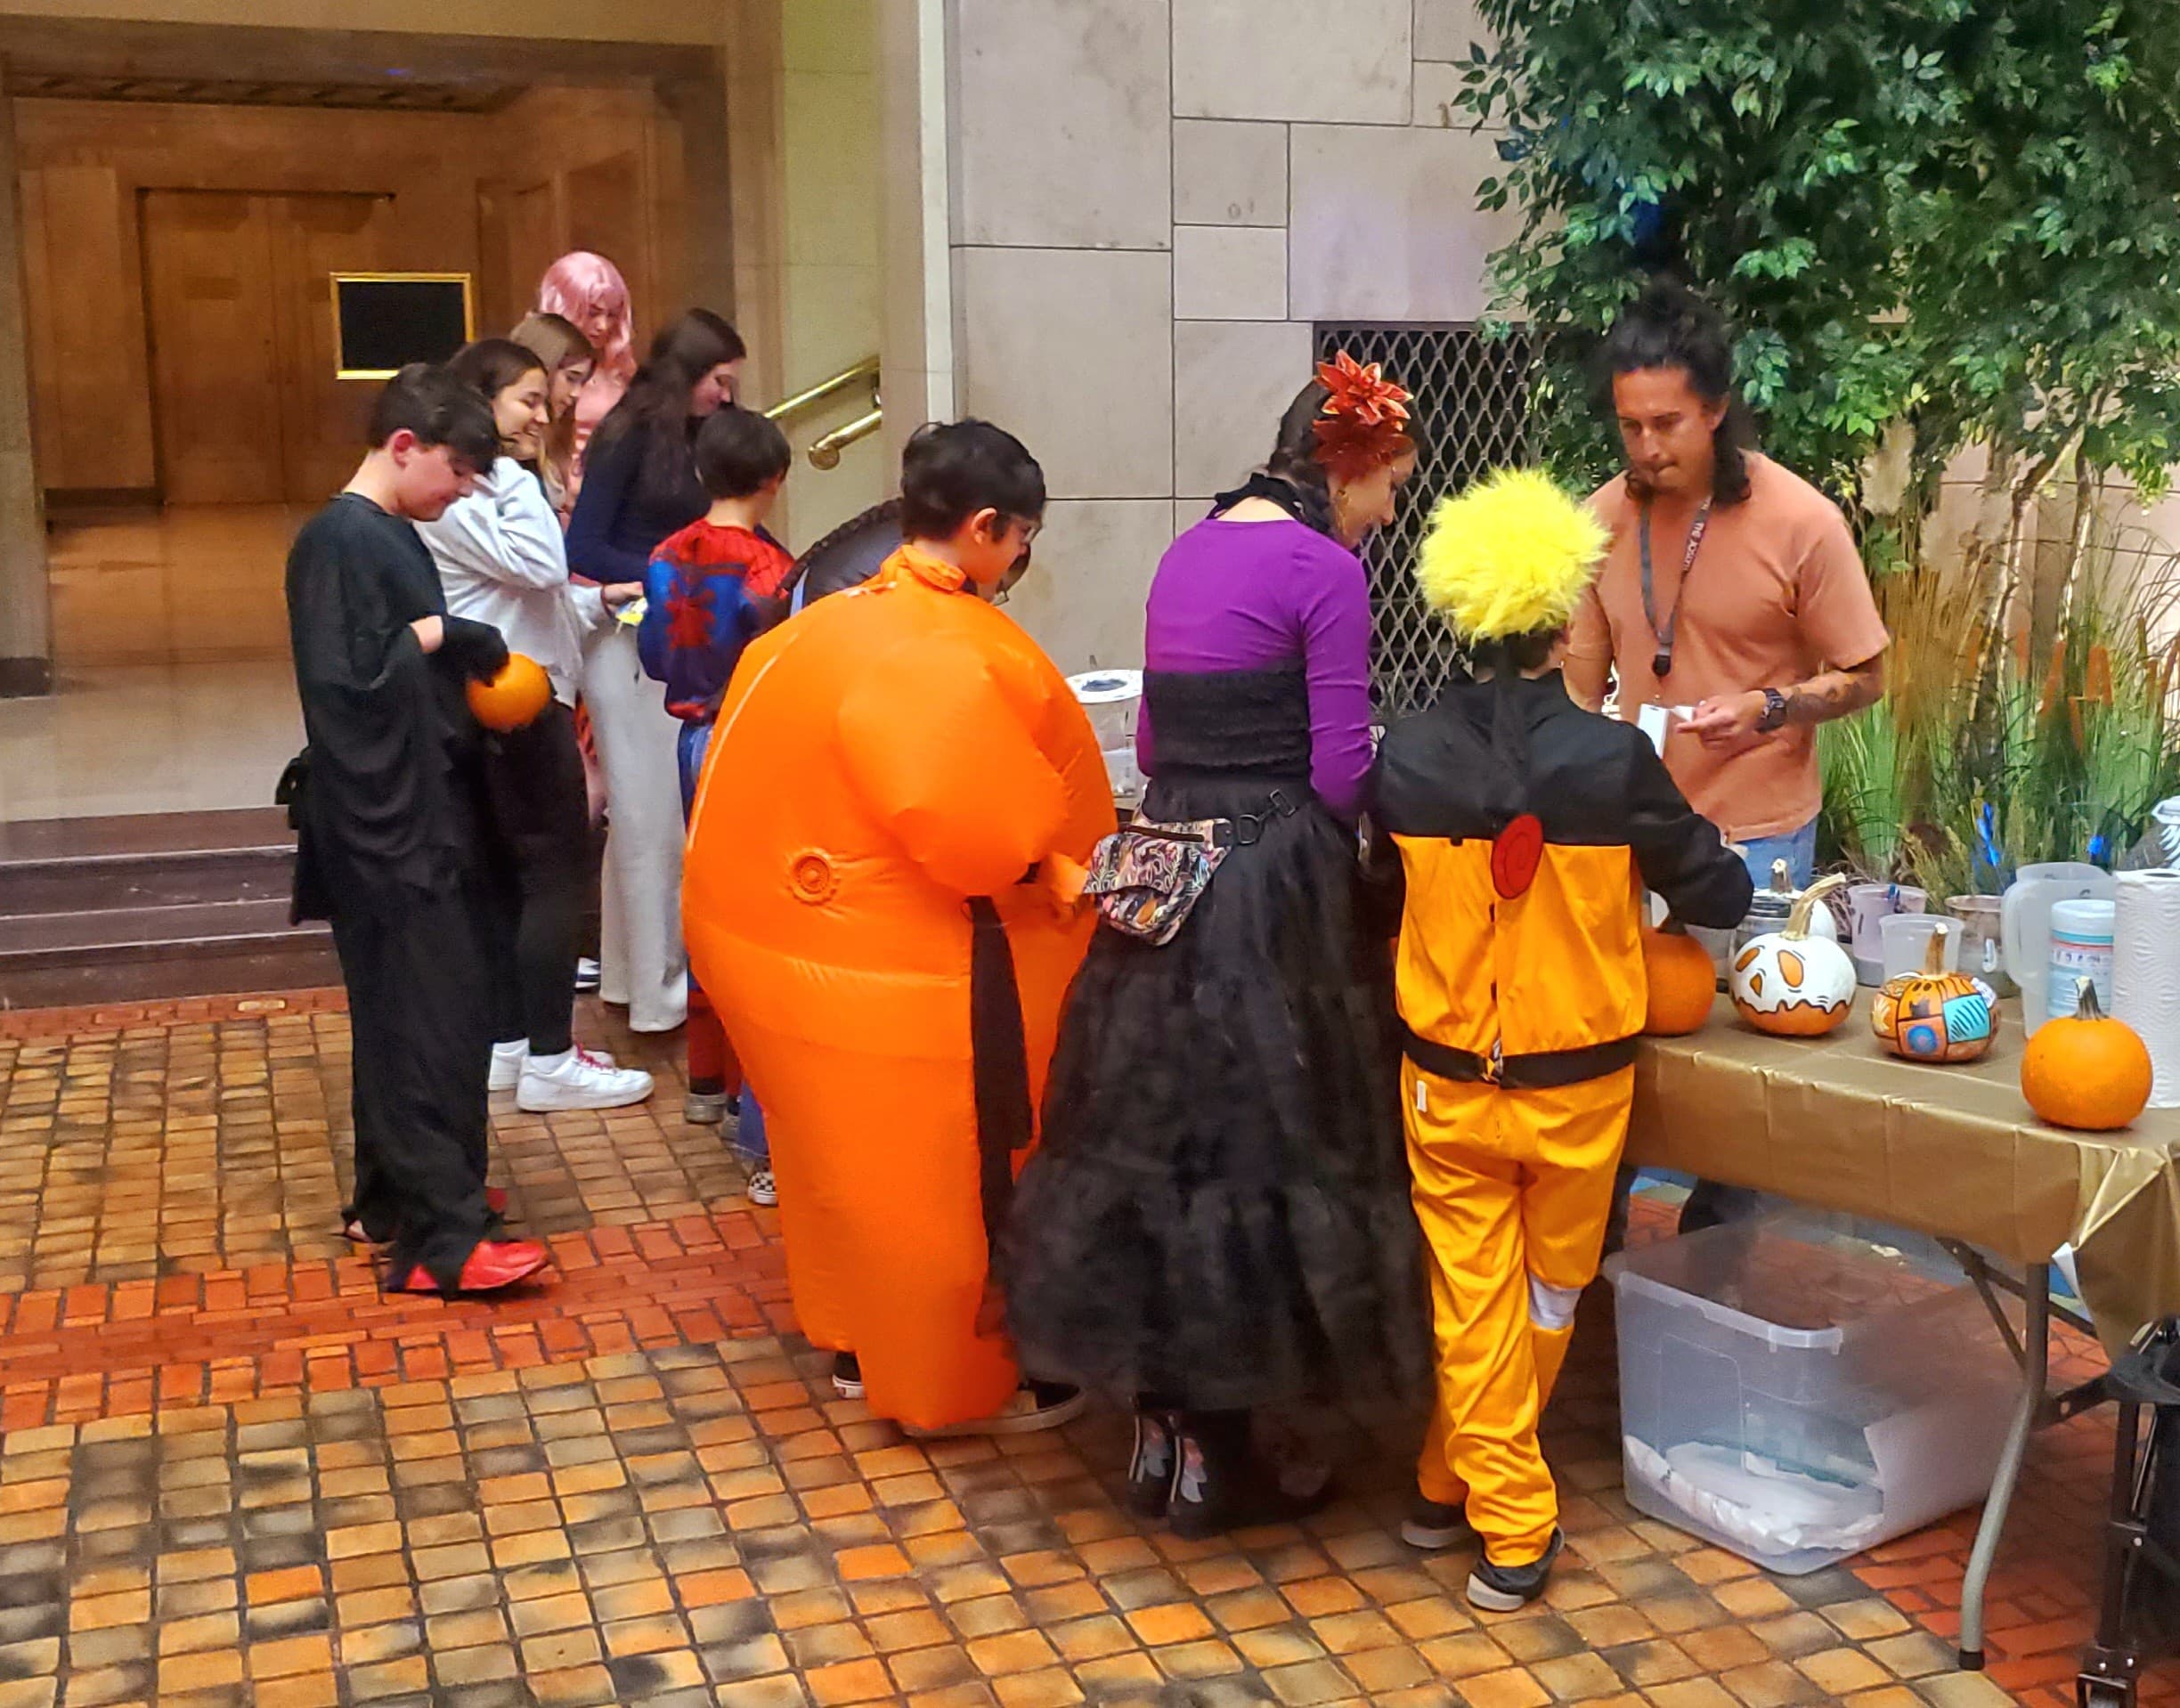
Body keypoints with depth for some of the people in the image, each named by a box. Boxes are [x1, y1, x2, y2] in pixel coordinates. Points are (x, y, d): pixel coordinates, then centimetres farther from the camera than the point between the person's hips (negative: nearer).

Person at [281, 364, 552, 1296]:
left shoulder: (394, 536, 13)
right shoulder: (339, 542, -17)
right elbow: (344, 683, -25)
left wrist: (453, 646, 2)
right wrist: (432, 637, -17)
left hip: (421, 817, 10)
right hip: (384, 830, -10)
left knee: (409, 1018, 17)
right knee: (428, 1025, -7)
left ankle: (396, 1195, 29)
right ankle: (441, 1238, -2)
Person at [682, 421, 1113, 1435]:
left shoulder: (846, 618, 5)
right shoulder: (944, 654, -25)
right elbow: (971, 819, -30)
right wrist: (1053, 872, -14)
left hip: (820, 926, 10)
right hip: (903, 964, -10)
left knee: (858, 1151, 22)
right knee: (934, 1168, 6)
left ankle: (860, 1342, 37)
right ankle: (955, 1378, 21)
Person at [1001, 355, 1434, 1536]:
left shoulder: (1187, 553, 14)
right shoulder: (1324, 571, -10)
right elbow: (1342, 775, -12)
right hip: (1275, 886, -8)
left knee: (1162, 1134, 13)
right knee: (1257, 1146, 2)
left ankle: (1164, 1425, 24)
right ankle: (1216, 1458, 12)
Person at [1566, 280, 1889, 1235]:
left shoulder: (1801, 523, -13)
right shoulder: (1605, 517, -3)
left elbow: (1864, 678, -5)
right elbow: (1581, 676, 6)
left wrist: (1771, 708, -22)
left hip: (1754, 837, -3)